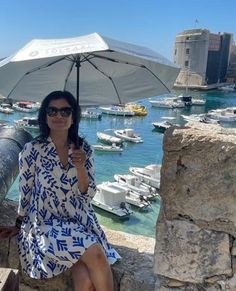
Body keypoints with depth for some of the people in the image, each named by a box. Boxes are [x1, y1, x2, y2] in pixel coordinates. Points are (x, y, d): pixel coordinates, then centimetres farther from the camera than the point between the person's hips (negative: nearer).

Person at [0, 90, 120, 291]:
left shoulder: (84, 148, -1)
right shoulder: (32, 150, -10)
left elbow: (89, 194, -1)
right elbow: (25, 192, 3)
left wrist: (80, 167, -18)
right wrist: (19, 226, 14)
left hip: (81, 222, 3)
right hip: (46, 225, -2)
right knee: (95, 253, -25)